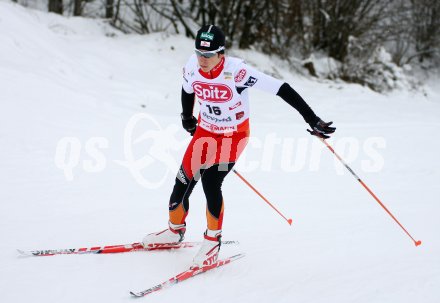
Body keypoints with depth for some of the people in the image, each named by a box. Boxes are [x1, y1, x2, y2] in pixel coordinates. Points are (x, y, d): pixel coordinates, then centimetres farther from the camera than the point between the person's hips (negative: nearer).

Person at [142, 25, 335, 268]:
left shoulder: (236, 71, -32)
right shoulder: (192, 67, -16)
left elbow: (281, 89, -33)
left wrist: (312, 120, -35)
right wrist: (187, 117, 21)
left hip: (234, 136, -5)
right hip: (205, 131, 5)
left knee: (210, 182, -20)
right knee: (184, 180, 2)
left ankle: (213, 240, 1)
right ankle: (175, 230, 29)